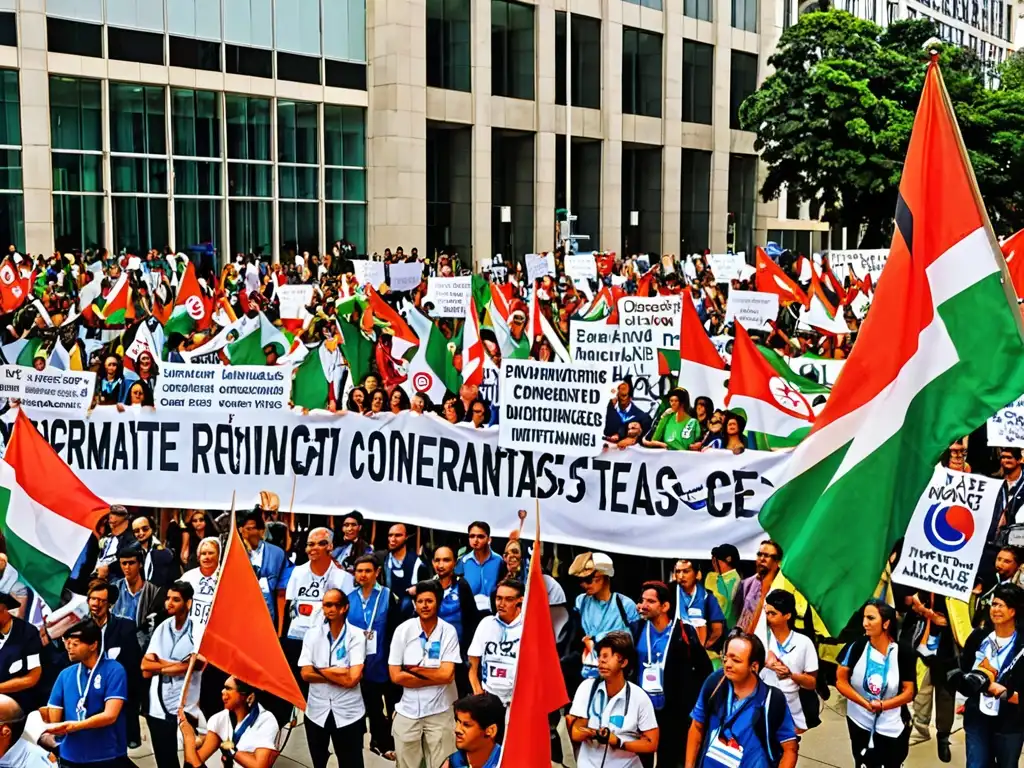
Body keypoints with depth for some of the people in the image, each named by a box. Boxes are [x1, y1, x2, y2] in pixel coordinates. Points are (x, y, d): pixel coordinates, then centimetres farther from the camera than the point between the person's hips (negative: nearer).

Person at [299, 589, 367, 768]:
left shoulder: (356, 635, -10)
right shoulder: (312, 634, -1)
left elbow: (353, 678, -19)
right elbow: (306, 674, -10)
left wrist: (320, 670, -12)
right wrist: (339, 674, -16)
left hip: (348, 713, -3)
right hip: (316, 712, 3)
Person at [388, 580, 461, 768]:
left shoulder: (448, 631, -8)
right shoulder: (403, 630, -7)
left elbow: (447, 674, -14)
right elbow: (396, 676, -10)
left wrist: (413, 669, -10)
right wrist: (435, 676, -11)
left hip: (439, 711, -1)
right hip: (408, 710, 1)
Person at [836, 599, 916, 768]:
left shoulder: (904, 654, -14)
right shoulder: (857, 647, -13)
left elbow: (909, 693, -10)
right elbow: (840, 681, -10)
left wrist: (882, 705, -25)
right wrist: (865, 703, -21)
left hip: (892, 728, 0)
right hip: (860, 723, 1)